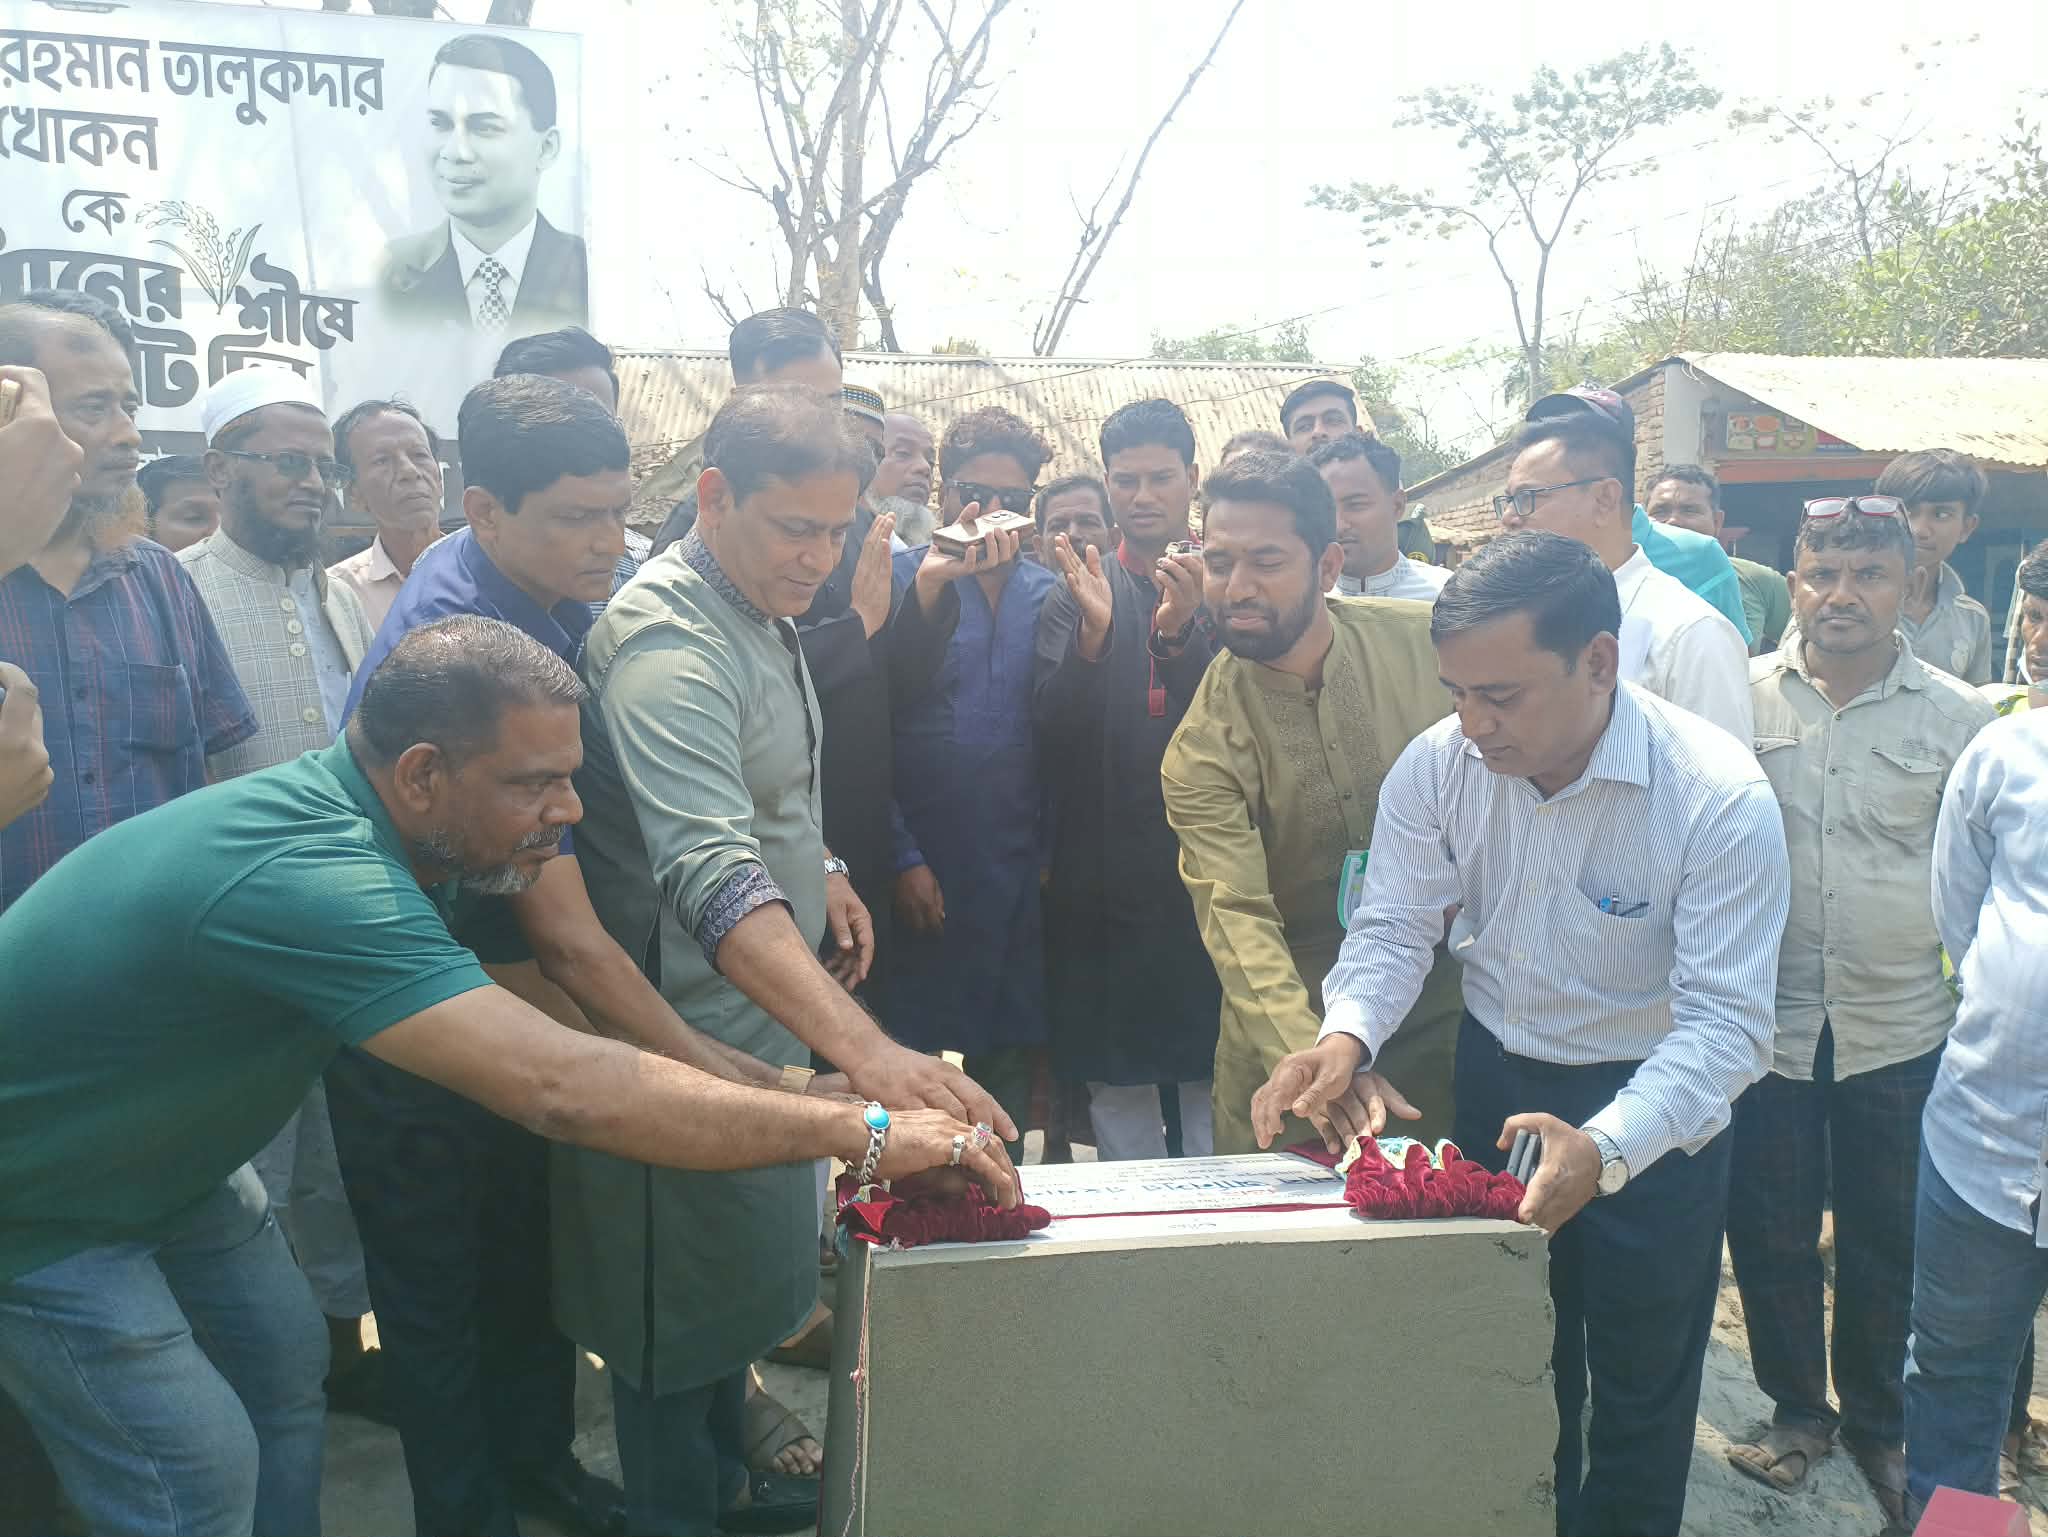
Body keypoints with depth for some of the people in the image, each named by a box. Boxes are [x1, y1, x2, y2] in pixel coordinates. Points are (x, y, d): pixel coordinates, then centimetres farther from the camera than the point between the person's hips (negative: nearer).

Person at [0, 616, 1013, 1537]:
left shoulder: (335, 815, -9)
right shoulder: (311, 876, -38)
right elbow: (564, 1090, -46)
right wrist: (862, 1133, -40)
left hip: (158, 1155, 8)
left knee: (286, 1370, 13)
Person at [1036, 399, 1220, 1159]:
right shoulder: (1074, 596, 7)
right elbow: (1053, 729, -5)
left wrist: (1183, 634, -23)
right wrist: (1093, 633, -22)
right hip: (1103, 881, 1)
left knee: (1213, 1075, 5)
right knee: (1116, 1081, 8)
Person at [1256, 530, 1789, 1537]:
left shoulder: (1719, 797, -27)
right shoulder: (1437, 763, -15)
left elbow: (1726, 1021, -28)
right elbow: (1393, 925, -10)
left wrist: (1605, 1149, -44)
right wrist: (1347, 1038, -31)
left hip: (1655, 1104, -3)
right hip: (1498, 1077, 4)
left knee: (1640, 1381, 15)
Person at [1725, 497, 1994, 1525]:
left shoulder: (1958, 716, 0)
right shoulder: (1746, 696, -2)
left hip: (1902, 1027, 0)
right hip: (1767, 1017, 0)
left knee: (1887, 1240, 13)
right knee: (1769, 1230, 10)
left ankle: (1878, 1419, 35)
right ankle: (1797, 1408, 33)